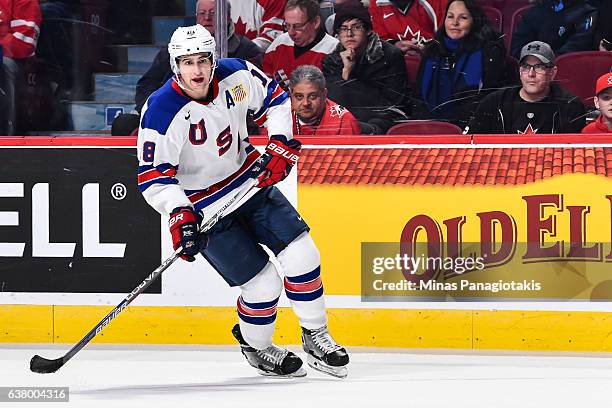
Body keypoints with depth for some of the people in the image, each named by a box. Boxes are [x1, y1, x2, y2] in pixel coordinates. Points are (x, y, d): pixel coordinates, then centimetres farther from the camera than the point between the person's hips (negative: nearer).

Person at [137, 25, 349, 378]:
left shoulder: (237, 75, -13)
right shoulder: (162, 113, -26)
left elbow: (276, 100, 6)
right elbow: (153, 177, -25)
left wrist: (281, 145, -5)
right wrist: (179, 215, -38)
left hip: (250, 180, 5)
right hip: (205, 207, -5)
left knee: (301, 255, -3)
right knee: (263, 283, -9)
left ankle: (317, 337, 17)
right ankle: (256, 348, 20)